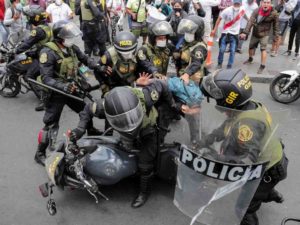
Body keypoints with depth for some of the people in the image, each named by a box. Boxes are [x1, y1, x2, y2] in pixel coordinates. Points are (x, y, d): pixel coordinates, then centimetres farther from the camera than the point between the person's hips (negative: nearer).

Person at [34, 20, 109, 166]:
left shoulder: (71, 47, -1)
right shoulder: (48, 52, -23)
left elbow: (84, 59, 14)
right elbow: (46, 79, -27)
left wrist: (99, 68, -1)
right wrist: (63, 86, -41)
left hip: (71, 88, 7)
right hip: (55, 93, -7)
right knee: (51, 125, -3)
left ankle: (92, 132, 51)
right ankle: (40, 154, 13)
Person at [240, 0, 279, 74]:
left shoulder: (274, 13, -18)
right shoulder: (256, 11, -14)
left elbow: (276, 25, -8)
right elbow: (250, 21, -20)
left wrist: (276, 35, -3)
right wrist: (245, 32, -28)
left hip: (264, 34, -4)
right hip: (255, 33, 4)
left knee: (263, 49, -10)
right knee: (251, 47, 18)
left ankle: (262, 66, 2)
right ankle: (250, 59, 46)